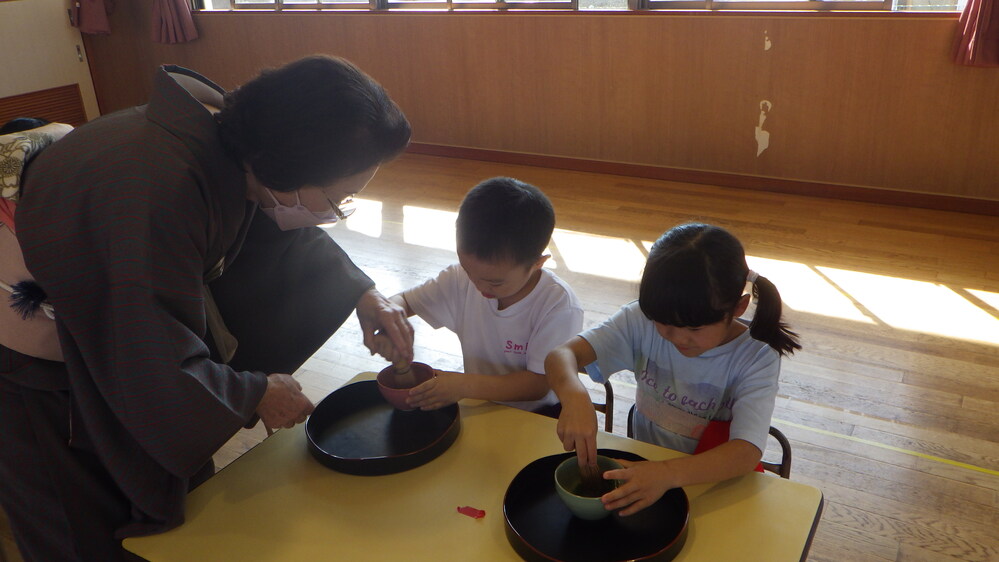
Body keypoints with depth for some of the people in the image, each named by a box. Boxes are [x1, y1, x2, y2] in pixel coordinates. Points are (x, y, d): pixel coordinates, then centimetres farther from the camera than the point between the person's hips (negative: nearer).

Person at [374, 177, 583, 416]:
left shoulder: (559, 306, -22)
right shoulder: (463, 279, -9)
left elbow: (539, 384, -20)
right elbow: (401, 301, 3)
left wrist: (465, 386, -31)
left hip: (538, 415, -3)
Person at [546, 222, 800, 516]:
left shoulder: (756, 359, -17)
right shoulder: (642, 321, -12)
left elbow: (748, 451, -28)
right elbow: (560, 356, -19)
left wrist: (669, 473, -46)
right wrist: (574, 396, -43)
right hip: (642, 469, 2)